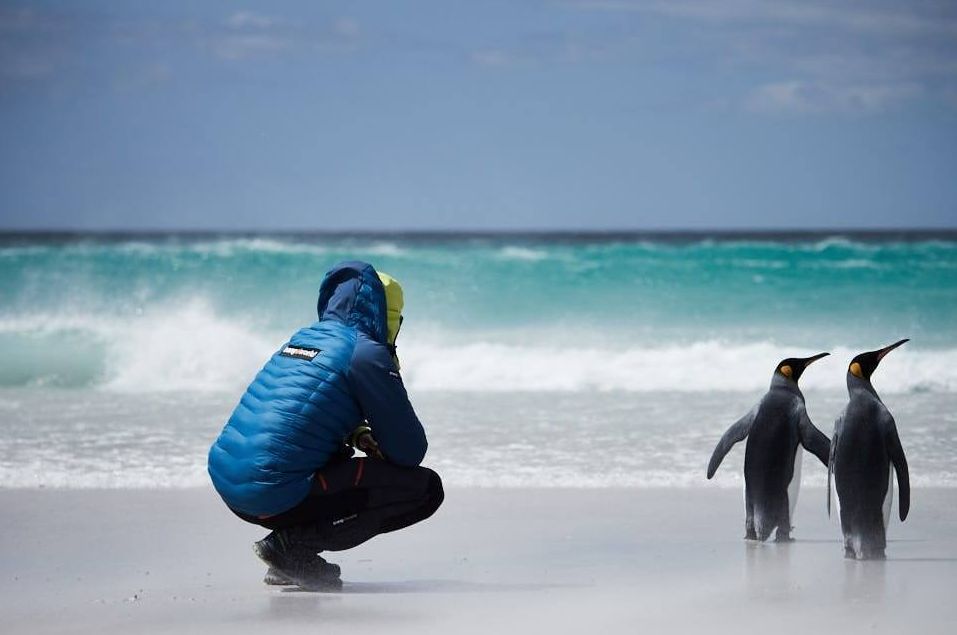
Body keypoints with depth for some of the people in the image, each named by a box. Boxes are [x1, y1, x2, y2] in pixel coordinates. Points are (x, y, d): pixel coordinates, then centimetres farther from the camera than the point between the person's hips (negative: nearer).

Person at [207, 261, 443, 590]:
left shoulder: (303, 338, 18)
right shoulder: (366, 351, -6)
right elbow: (410, 451, -4)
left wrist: (359, 436, 19)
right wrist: (371, 443, 19)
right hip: (274, 496, -9)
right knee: (426, 488, -1)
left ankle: (290, 547, 15)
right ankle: (294, 542, -5)